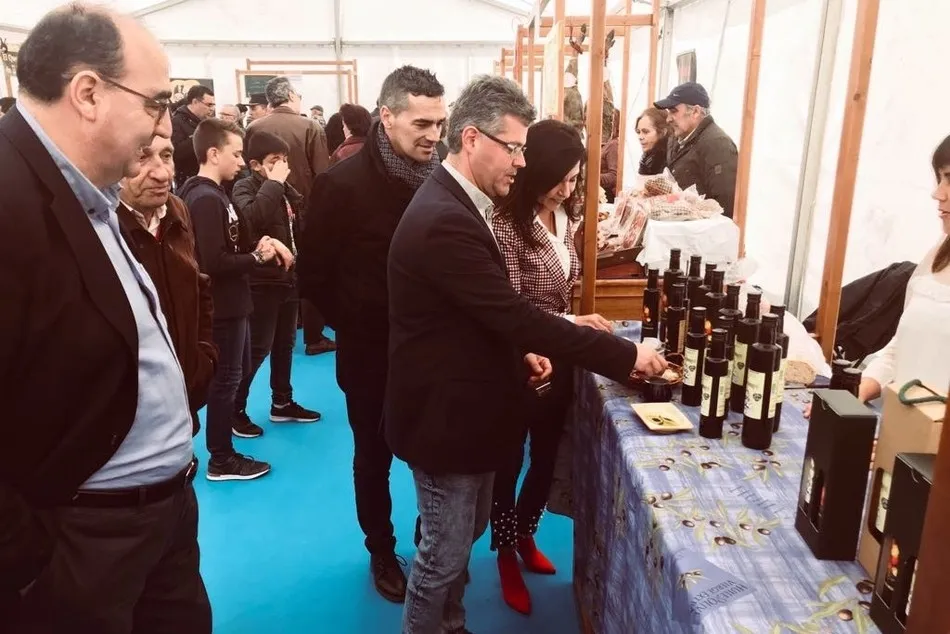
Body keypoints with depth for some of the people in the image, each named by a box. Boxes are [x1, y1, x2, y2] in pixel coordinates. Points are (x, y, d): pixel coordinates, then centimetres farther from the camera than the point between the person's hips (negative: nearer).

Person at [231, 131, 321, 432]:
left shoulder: (287, 190, 10)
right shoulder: (245, 187, -9)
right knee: (257, 348, -3)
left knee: (285, 344, 16)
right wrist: (273, 183, -24)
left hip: (288, 277, 7)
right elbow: (252, 217, -32)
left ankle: (282, 402, 30)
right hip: (263, 280, -7)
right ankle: (235, 409, 11)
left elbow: (299, 230, 16)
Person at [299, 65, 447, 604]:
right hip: (371, 355, -2)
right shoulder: (343, 184, -14)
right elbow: (315, 277, -7)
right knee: (374, 458, 16)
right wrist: (357, 328, -5)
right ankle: (382, 552, 38)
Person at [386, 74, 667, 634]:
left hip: (465, 407, 10)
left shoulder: (458, 204, 6)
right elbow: (516, 313, -29)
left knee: (467, 535, 25)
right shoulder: (444, 220, -27)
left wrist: (522, 352, 0)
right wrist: (627, 355, -23)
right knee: (444, 554, 9)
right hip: (445, 416, -10)